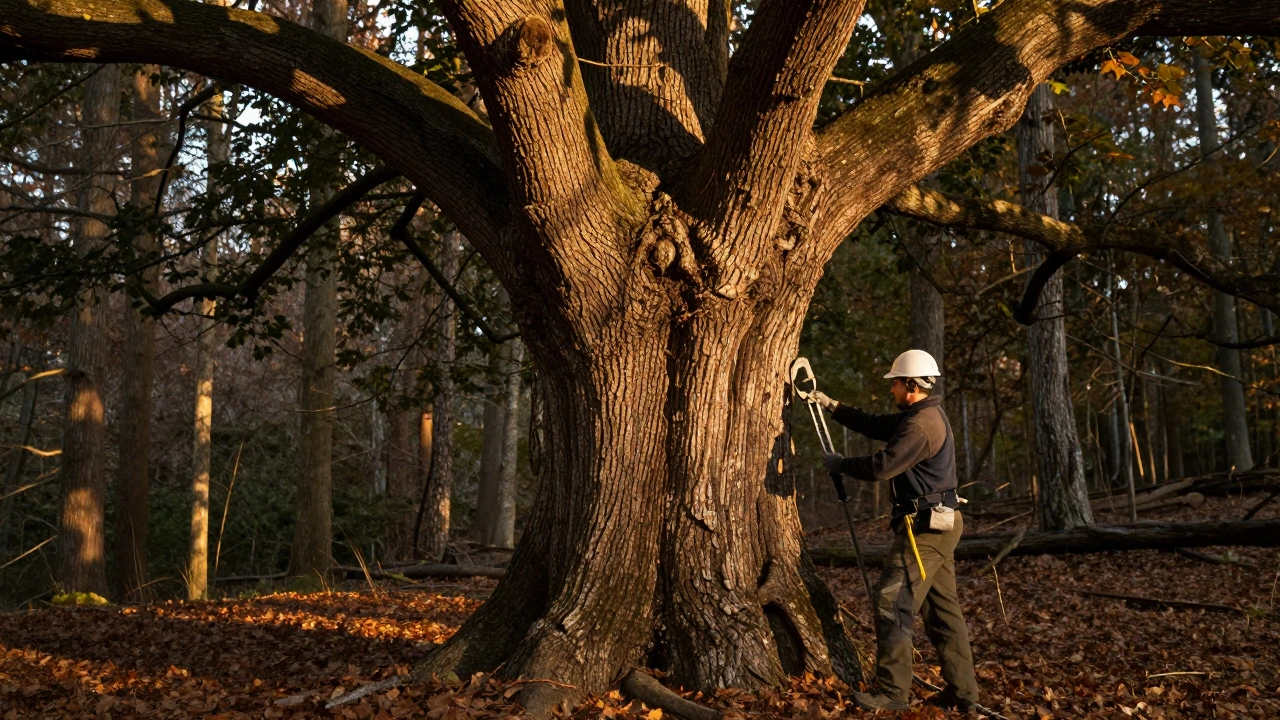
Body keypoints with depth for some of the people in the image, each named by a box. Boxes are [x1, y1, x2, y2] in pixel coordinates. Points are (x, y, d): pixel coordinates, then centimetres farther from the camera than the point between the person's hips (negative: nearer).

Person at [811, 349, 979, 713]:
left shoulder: (921, 424, -18)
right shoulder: (926, 415, 15)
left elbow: (881, 467, -22)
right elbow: (875, 425, 21)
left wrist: (839, 464, -6)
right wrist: (831, 406, 19)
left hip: (924, 527, -11)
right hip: (938, 524, 11)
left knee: (894, 605, -8)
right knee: (943, 608, 13)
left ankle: (892, 692, -4)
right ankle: (962, 690, 17)